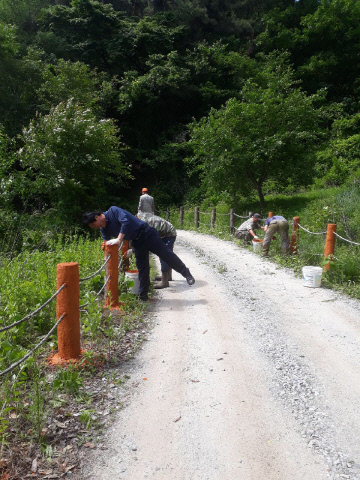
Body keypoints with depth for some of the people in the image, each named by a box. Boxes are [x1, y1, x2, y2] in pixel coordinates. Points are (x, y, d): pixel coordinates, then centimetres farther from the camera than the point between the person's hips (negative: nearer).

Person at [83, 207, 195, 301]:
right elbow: (108, 246, 15)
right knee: (142, 268, 9)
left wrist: (119, 239, -33)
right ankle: (143, 295, 17)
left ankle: (186, 273, 9)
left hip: (146, 233, -7)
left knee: (165, 254, -5)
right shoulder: (104, 230, 6)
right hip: (137, 242, 7)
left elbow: (126, 221, -31)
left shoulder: (113, 211, -16)